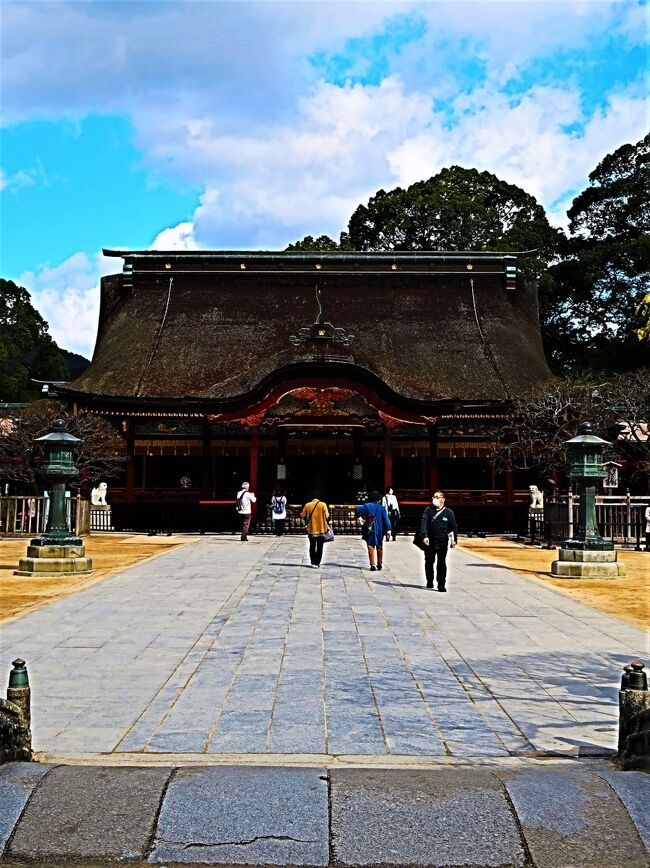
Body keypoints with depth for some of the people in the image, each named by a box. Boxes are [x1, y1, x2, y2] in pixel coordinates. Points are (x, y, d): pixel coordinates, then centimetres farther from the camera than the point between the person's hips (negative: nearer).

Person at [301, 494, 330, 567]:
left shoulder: (307, 505, -2)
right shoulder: (323, 505, -7)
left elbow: (302, 516, -1)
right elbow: (327, 516, -11)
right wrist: (327, 526, 4)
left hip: (311, 529, 1)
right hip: (321, 529, -1)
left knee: (312, 547, 13)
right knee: (320, 547, 10)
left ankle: (313, 562, 9)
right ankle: (317, 563, 8)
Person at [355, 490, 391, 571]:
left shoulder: (367, 506, -3)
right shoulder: (382, 508, -4)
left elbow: (357, 509, -13)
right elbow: (386, 520, -8)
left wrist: (359, 517, -1)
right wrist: (388, 531, -8)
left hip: (370, 531, -1)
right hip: (380, 531, 1)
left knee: (371, 548, 4)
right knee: (379, 548, 16)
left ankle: (372, 565, -3)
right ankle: (380, 564, 22)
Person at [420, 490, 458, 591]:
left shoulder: (448, 512, 2)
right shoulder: (428, 510, 3)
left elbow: (454, 527, 10)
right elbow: (424, 524, -6)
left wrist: (454, 540, 9)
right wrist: (424, 536, -19)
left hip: (443, 542, -2)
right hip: (430, 541, 2)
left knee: (441, 563, -5)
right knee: (429, 562, 12)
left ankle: (441, 584, 0)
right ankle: (429, 581, 30)